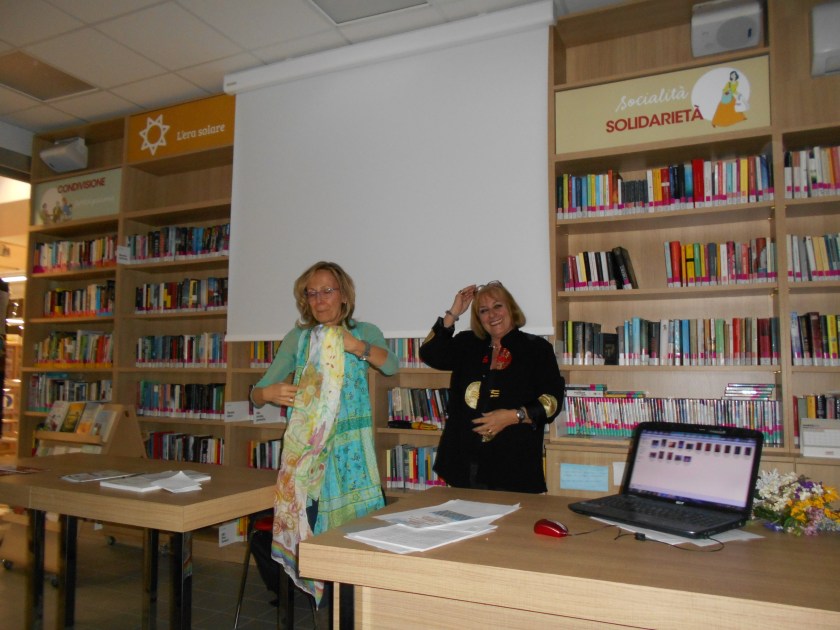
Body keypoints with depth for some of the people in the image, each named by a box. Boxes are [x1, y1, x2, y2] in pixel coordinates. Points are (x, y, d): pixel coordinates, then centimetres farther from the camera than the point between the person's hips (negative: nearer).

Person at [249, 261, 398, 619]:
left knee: (355, 515, -3)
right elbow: (257, 392, 3)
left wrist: (353, 345, -31)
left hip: (349, 443, -1)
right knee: (305, 515, -4)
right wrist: (267, 393, -20)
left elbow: (391, 365, -17)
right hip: (306, 445, 1)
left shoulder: (364, 332, 5)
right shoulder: (298, 337, 8)